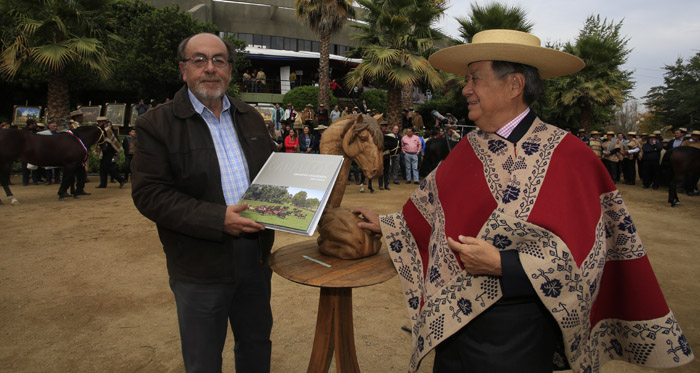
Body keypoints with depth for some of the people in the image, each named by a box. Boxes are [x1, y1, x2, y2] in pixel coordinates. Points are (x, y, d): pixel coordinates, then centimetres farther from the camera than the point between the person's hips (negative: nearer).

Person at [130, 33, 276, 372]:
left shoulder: (251, 118, 9)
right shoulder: (157, 124, -7)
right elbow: (149, 194, -14)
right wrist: (217, 219, -23)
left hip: (256, 254, 5)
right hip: (200, 266, -4)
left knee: (257, 344, 22)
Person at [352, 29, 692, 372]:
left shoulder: (565, 154, -14)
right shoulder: (467, 149, 4)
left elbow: (582, 253, -18)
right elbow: (428, 209, 16)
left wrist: (500, 264, -22)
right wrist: (384, 225, 20)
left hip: (516, 328, -5)